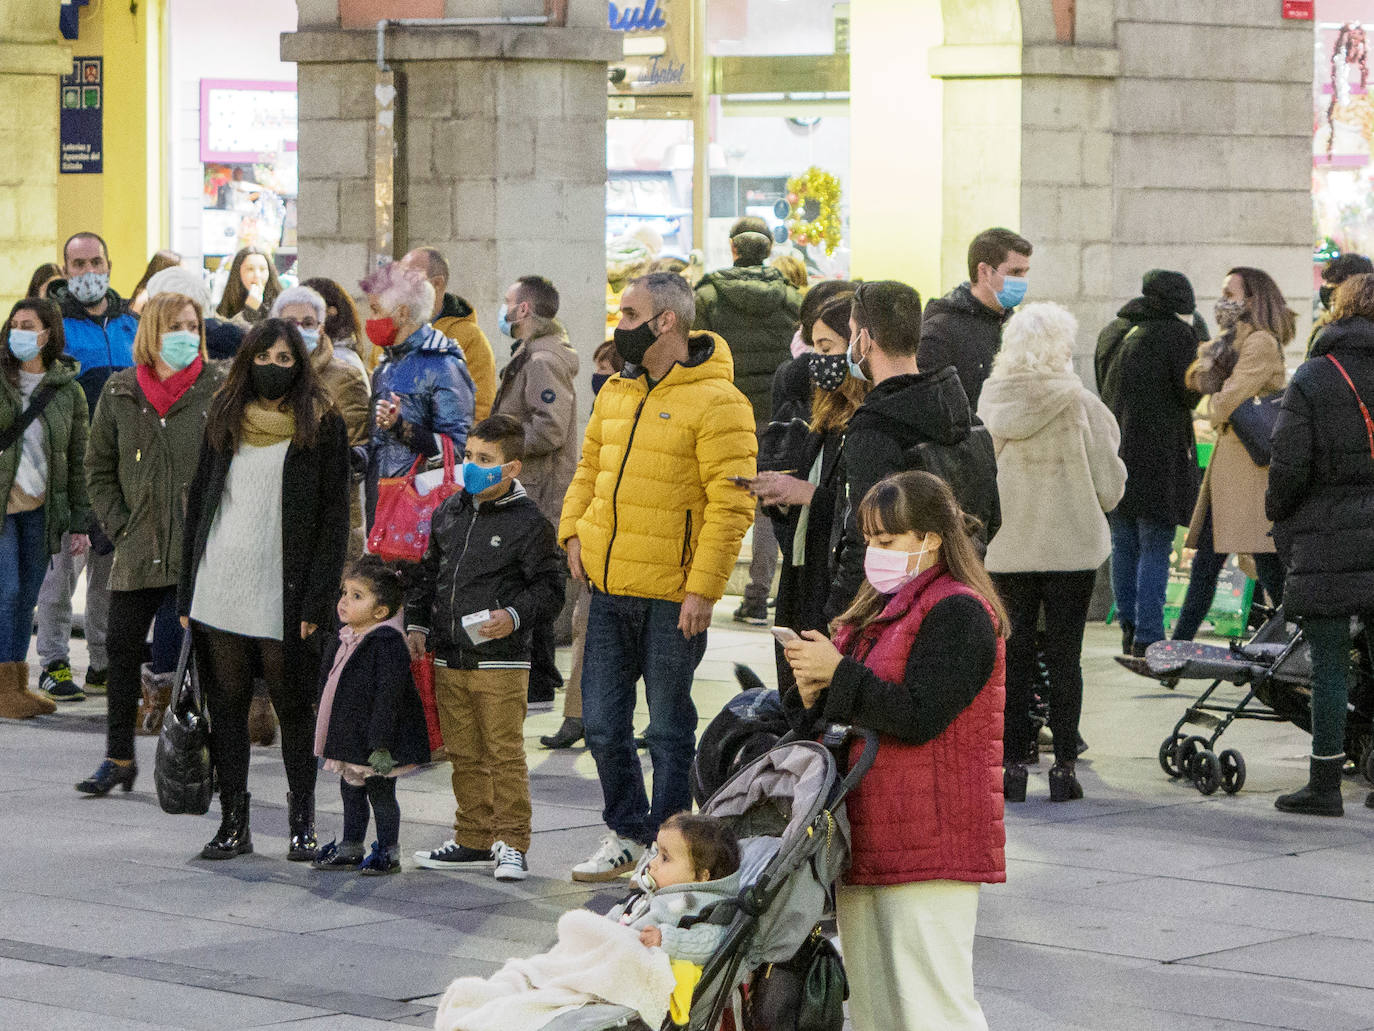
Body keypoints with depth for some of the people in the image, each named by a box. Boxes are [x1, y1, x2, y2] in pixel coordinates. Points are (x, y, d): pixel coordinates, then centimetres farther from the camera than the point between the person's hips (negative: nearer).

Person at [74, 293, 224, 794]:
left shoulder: (218, 388, -1)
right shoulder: (120, 392, 6)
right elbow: (99, 467, 12)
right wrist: (119, 524, 2)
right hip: (140, 551, 3)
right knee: (122, 650, 6)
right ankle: (119, 758, 17)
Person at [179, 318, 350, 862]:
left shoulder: (322, 426, 0)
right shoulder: (224, 420, 11)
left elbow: (334, 518, -3)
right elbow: (198, 504, 13)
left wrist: (316, 601, -11)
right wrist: (187, 593, 7)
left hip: (282, 593, -3)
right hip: (219, 587, 4)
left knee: (292, 704, 0)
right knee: (226, 703, 5)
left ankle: (302, 822, 11)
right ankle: (233, 822, 11)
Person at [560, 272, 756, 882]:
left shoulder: (716, 402, -12)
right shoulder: (616, 393, 12)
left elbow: (731, 505, -15)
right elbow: (589, 469, 24)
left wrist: (703, 587, -19)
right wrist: (574, 532, 7)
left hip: (672, 596, -7)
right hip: (609, 588, 7)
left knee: (669, 727, 3)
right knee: (603, 723, 10)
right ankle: (626, 834, 26)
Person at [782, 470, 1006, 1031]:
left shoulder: (958, 612, -11)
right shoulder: (880, 607, 18)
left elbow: (916, 716, -21)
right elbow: (849, 711, 22)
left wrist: (837, 672, -16)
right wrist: (812, 693, 1)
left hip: (929, 846, -10)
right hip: (866, 837, 10)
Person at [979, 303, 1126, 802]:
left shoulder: (990, 401, -2)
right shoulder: (1081, 404, -10)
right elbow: (1110, 487, -6)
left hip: (1005, 550, 2)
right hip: (1070, 547, -2)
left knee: (1013, 658, 9)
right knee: (1064, 658, 5)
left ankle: (1012, 765, 9)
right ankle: (1064, 768, 5)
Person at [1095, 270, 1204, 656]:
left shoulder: (1112, 331, 10)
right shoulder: (1178, 334, -11)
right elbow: (1190, 393, -9)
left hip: (1114, 451, 6)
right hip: (1160, 456, -6)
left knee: (1123, 547, 14)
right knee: (1155, 548, -3)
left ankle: (1129, 631, 18)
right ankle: (1147, 638, -6)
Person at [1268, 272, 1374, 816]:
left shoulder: (1313, 378, -7)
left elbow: (1289, 465, -10)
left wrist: (1278, 515, 7)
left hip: (1326, 537, -4)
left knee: (1329, 666, -1)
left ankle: (1325, 783, 2)